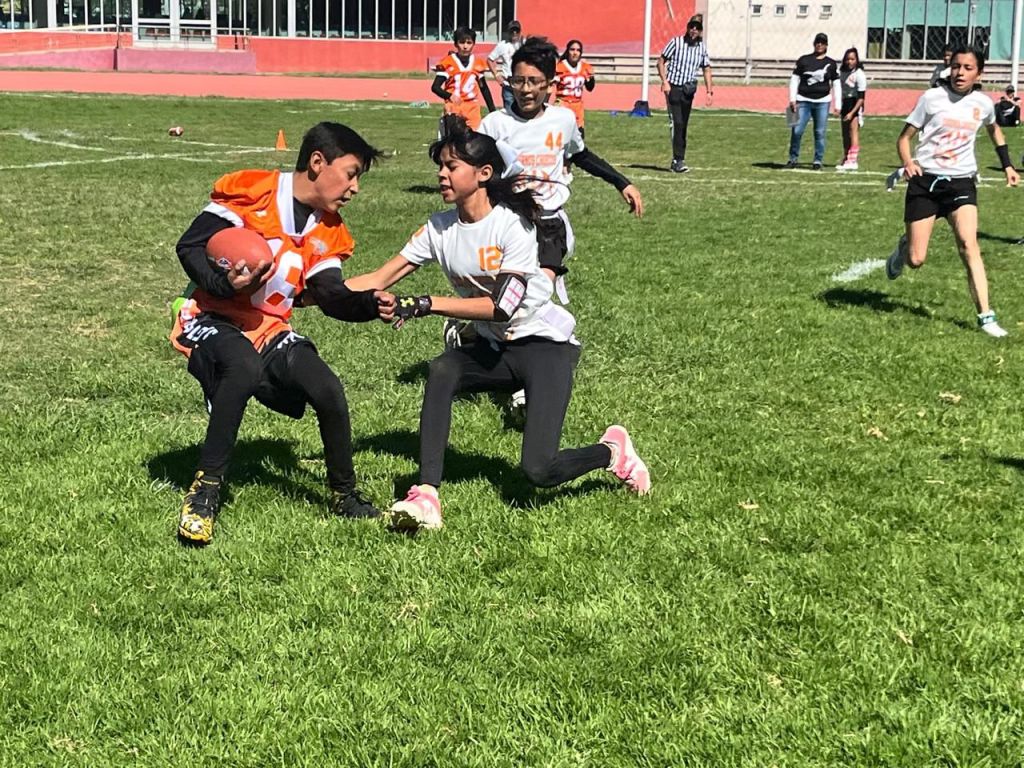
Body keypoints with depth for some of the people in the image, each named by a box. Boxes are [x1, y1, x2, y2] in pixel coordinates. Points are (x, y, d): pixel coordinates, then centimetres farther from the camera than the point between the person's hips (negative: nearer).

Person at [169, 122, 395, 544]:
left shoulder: (327, 229, 10)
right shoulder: (249, 193, -11)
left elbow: (332, 297, 4)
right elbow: (189, 246, -10)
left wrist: (371, 304, -16)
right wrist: (222, 283, -28)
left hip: (270, 330, 6)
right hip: (212, 319, -6)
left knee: (329, 391, -14)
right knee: (246, 368, -38)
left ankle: (344, 494, 11)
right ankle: (206, 489, -25)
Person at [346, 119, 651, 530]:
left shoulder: (513, 225, -18)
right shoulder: (440, 228, -1)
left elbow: (502, 306, -25)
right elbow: (379, 280, -4)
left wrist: (426, 304, -30)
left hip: (544, 344, -5)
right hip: (492, 347, 6)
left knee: (539, 471, -18)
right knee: (441, 370, -29)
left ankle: (612, 451, 14)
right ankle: (426, 496, -31)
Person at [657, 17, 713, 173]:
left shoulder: (702, 48, 8)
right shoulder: (676, 42, -3)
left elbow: (706, 69, 15)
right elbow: (661, 62, -1)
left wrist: (709, 89, 3)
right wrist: (664, 81, -13)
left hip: (688, 90, 4)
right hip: (673, 88, -4)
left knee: (683, 125, 7)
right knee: (677, 123, -13)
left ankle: (677, 161, 13)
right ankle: (678, 160, -14)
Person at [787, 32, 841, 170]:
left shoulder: (831, 64, 7)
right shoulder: (804, 60, 4)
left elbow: (836, 84, 9)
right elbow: (794, 79, 5)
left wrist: (837, 104, 3)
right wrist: (792, 99, -3)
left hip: (822, 102, 1)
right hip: (803, 101, -1)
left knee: (820, 133, 1)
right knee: (797, 130, -6)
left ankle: (818, 161, 9)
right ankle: (793, 158, 6)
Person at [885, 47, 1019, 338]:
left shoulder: (983, 103, 4)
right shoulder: (932, 97, -5)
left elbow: (993, 129, 28)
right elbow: (904, 136, 0)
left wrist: (1007, 165, 22)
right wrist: (907, 162, -20)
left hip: (961, 182, 1)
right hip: (925, 181, -1)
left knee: (968, 244, -21)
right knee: (916, 260, -3)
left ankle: (985, 316, -21)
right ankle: (904, 248, 37)